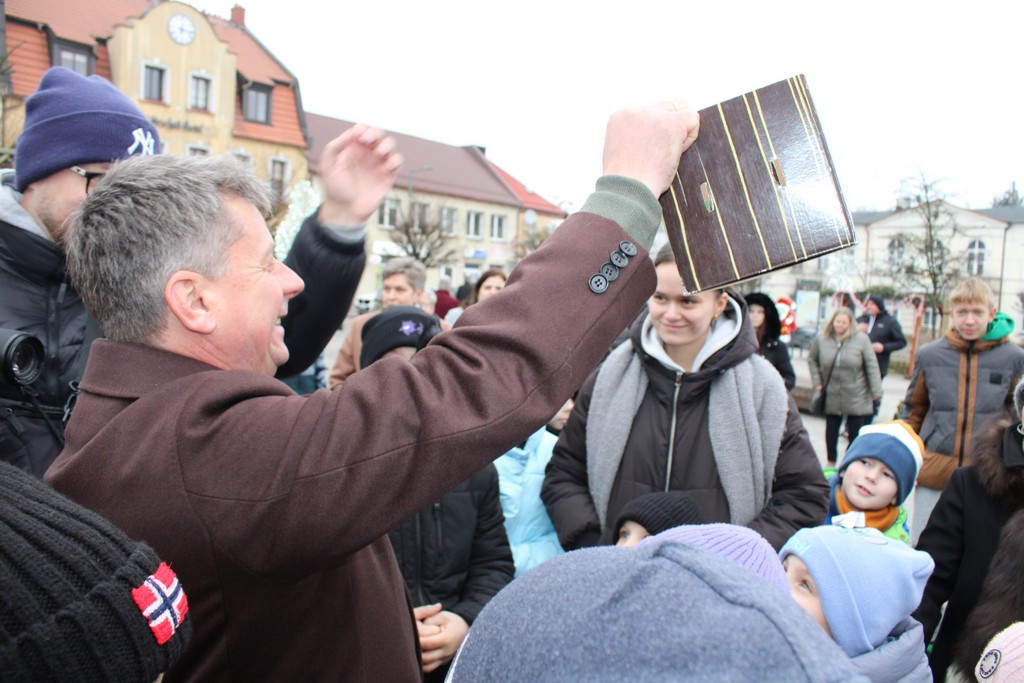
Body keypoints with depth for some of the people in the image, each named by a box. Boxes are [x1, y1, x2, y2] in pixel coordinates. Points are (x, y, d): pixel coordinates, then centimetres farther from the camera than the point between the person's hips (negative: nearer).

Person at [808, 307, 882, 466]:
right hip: (832, 395, 2)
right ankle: (830, 462, 28)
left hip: (856, 396, -2)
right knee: (831, 429, 13)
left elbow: (872, 366, -8)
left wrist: (875, 391, -8)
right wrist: (817, 382, 4)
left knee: (855, 429, 6)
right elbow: (812, 359, 11)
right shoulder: (821, 339, -4)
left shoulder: (861, 339, -11)